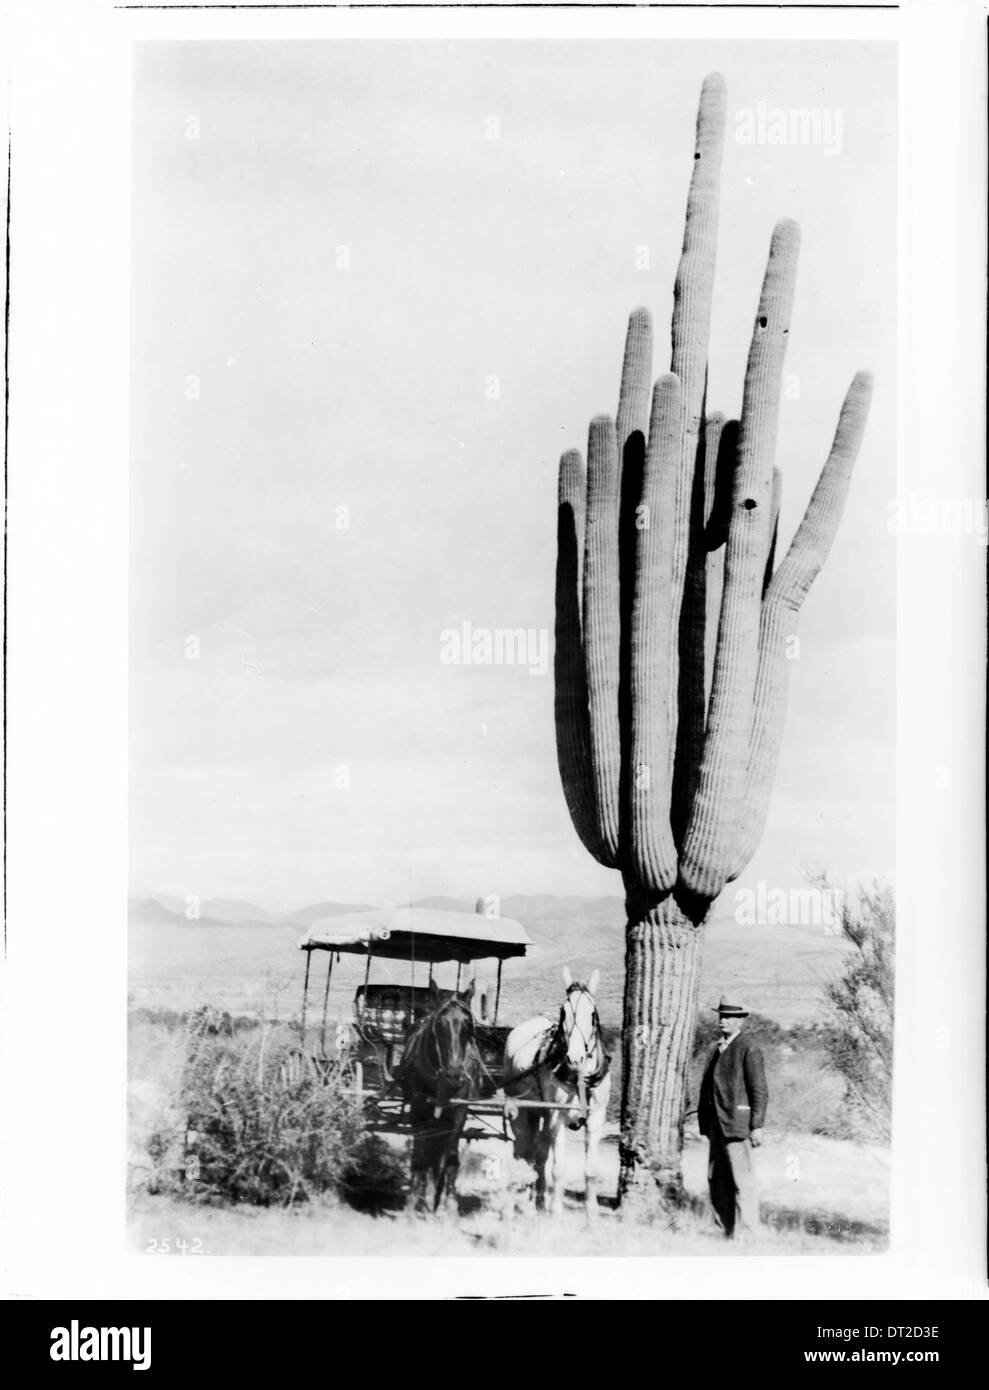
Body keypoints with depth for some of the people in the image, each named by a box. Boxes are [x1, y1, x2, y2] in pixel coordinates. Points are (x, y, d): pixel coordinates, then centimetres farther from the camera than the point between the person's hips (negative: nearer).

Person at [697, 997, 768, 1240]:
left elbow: (760, 1091, -9)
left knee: (742, 1181, -6)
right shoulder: (719, 1050, 18)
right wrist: (705, 1122, 15)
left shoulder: (749, 1050, -6)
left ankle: (745, 1232, -2)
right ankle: (726, 1229, 16)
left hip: (737, 1124, -8)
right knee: (717, 1179, 9)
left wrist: (757, 1126, -14)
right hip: (717, 1124, 8)